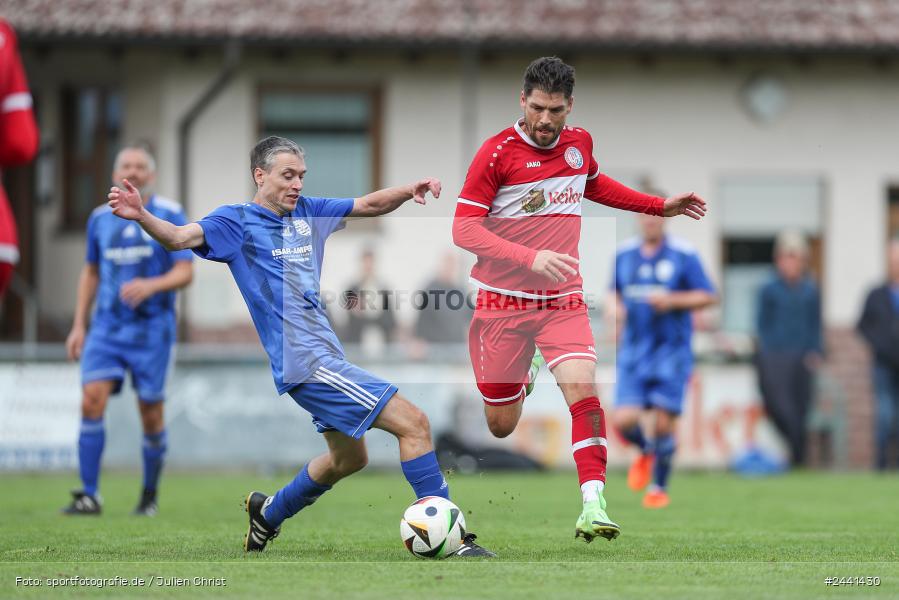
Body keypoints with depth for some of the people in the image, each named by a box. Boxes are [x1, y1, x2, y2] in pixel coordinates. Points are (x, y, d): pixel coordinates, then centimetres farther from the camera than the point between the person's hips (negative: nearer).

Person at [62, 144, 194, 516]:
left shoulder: (169, 216, -3)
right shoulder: (100, 218, 9)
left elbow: (185, 272, -8)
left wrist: (150, 286, -27)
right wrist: (79, 325, 13)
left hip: (152, 328, -3)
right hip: (107, 327, 3)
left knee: (151, 415, 0)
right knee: (92, 400, -15)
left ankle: (150, 494, 21)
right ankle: (89, 496, -15)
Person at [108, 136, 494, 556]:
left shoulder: (306, 212, 13)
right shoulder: (237, 221, -7)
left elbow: (369, 205, 17)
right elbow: (179, 237, -21)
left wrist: (410, 190, -3)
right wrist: (141, 216, -41)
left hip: (324, 354, 9)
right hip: (306, 361, -9)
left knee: (349, 457, 25)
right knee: (413, 423, -14)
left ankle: (268, 513, 42)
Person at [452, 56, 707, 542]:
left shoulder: (579, 143, 3)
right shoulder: (497, 152, -13)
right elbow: (464, 229, -17)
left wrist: (661, 206, 23)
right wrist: (531, 257, -30)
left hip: (562, 299, 2)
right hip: (502, 300, -2)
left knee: (583, 389, -23)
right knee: (501, 426, 8)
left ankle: (593, 505, -22)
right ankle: (523, 369, 43)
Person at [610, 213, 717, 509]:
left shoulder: (683, 255, -5)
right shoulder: (624, 254, 7)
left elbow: (708, 296, -3)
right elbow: (615, 292, 22)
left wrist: (672, 301, -17)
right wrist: (617, 308, -1)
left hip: (672, 352, -3)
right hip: (633, 352, 3)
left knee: (663, 423, -6)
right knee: (624, 421, -10)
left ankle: (659, 488, 15)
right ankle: (646, 451, 26)